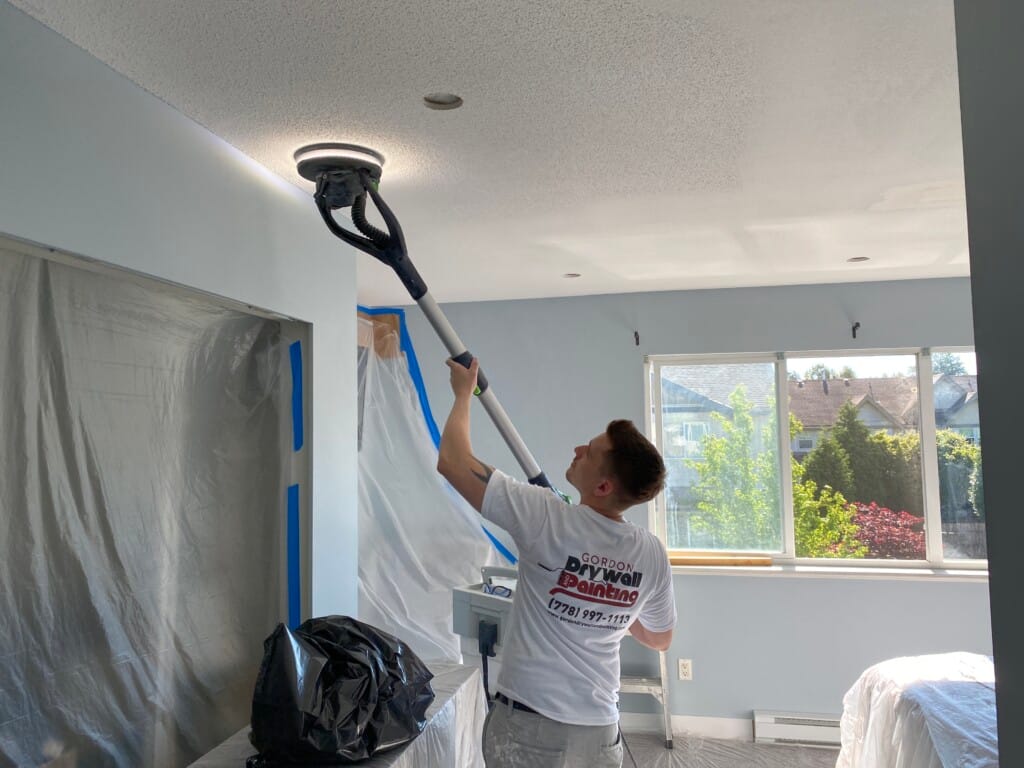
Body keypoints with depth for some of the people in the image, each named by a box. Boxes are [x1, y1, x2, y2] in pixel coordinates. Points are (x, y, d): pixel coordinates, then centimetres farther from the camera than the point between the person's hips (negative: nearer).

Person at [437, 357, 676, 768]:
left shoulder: (547, 518, -21)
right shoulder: (653, 555, -6)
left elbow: (452, 461, -15)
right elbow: (660, 639, 11)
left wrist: (464, 391, -1)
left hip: (528, 723, -4)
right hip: (599, 728, 4)